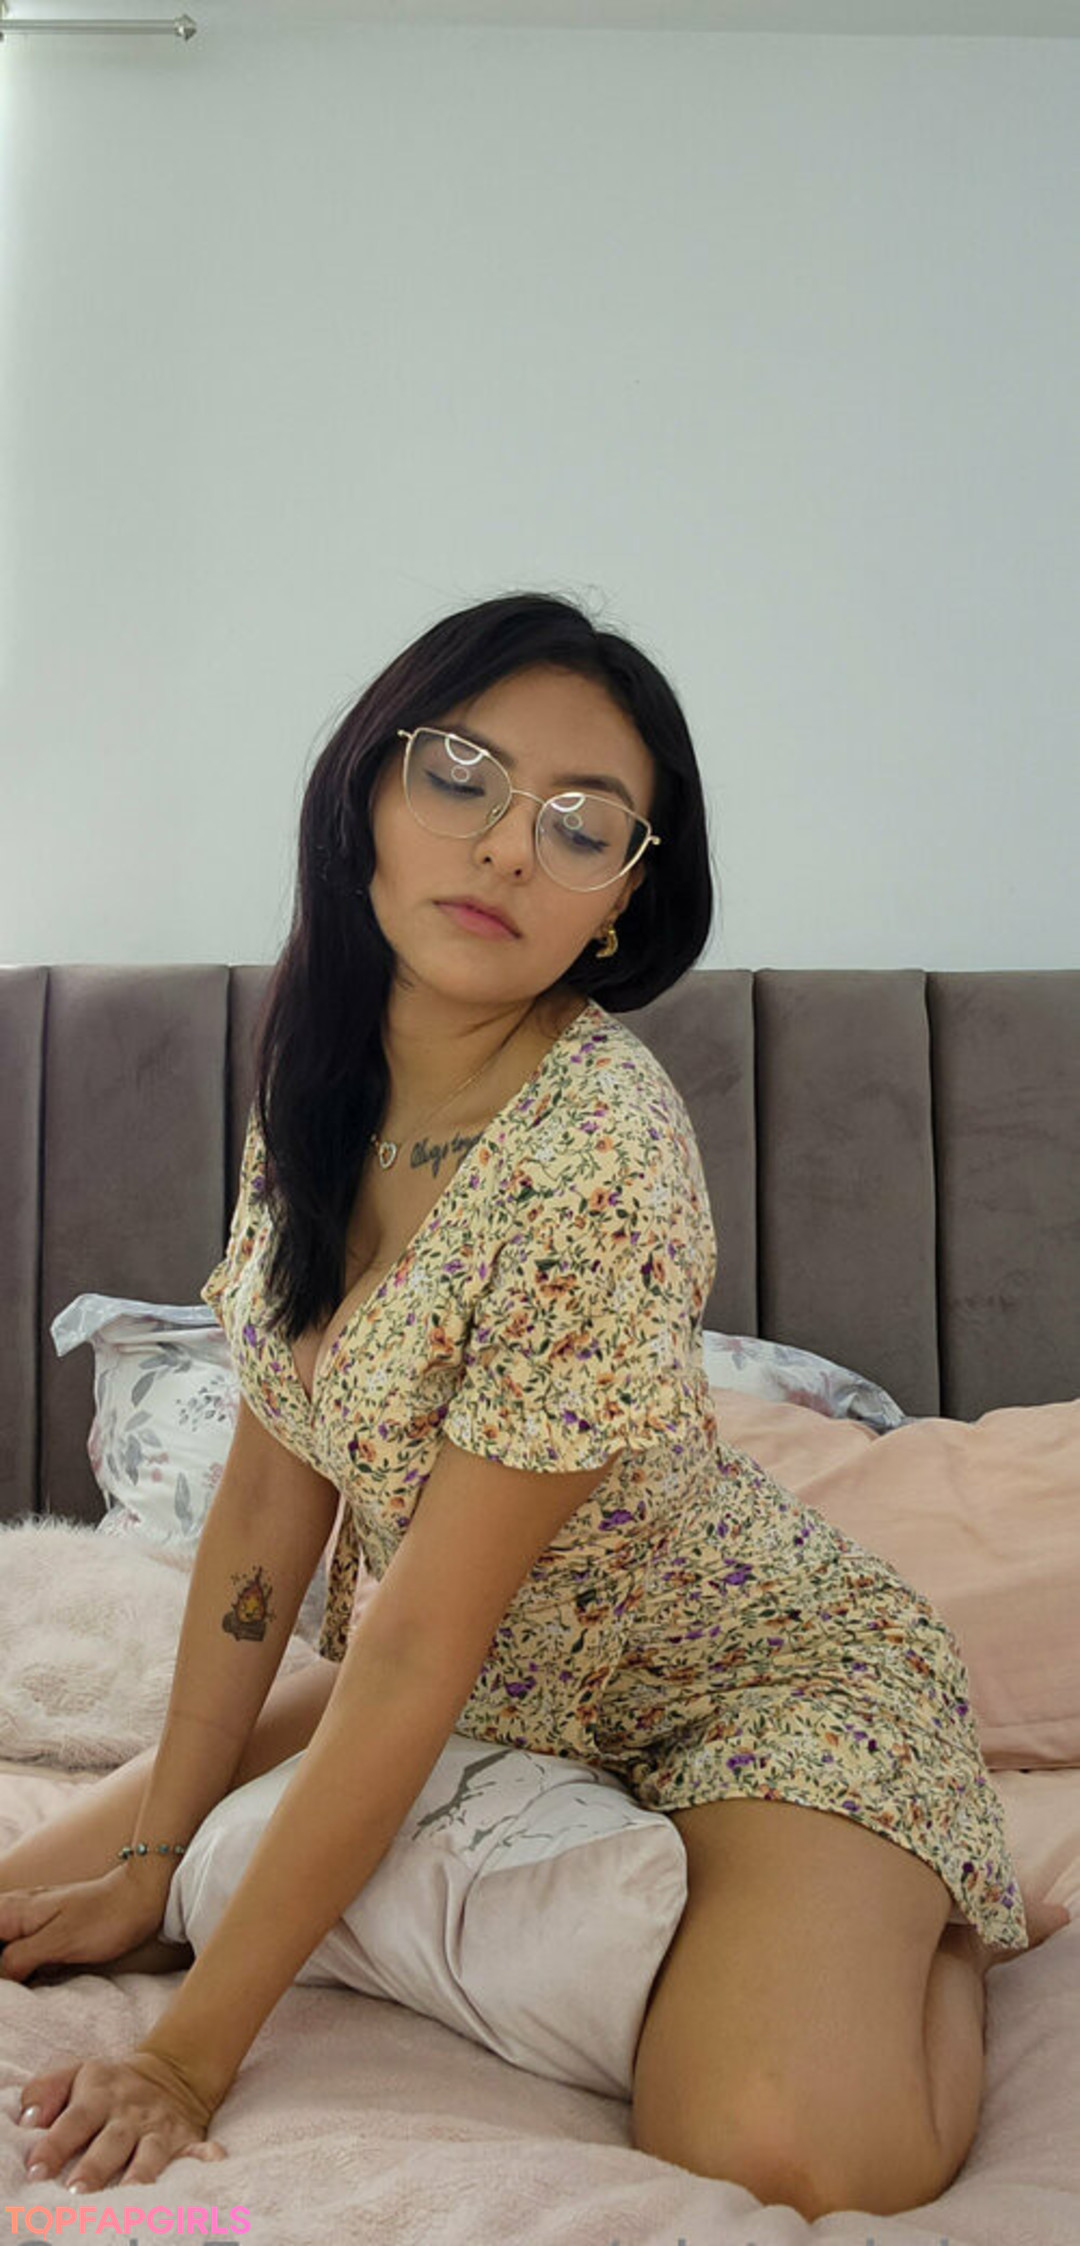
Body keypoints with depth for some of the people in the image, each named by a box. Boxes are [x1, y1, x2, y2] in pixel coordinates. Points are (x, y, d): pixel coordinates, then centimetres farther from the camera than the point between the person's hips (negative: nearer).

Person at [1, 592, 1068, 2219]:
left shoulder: (602, 1160, -31)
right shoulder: (317, 1081, -7)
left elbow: (417, 1646, -27)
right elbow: (269, 1495, -3)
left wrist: (192, 2054, -21)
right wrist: (153, 1856, -1)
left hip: (758, 1676, -7)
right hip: (487, 1682, 7)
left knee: (785, 2147, -31)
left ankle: (933, 1919, 7)